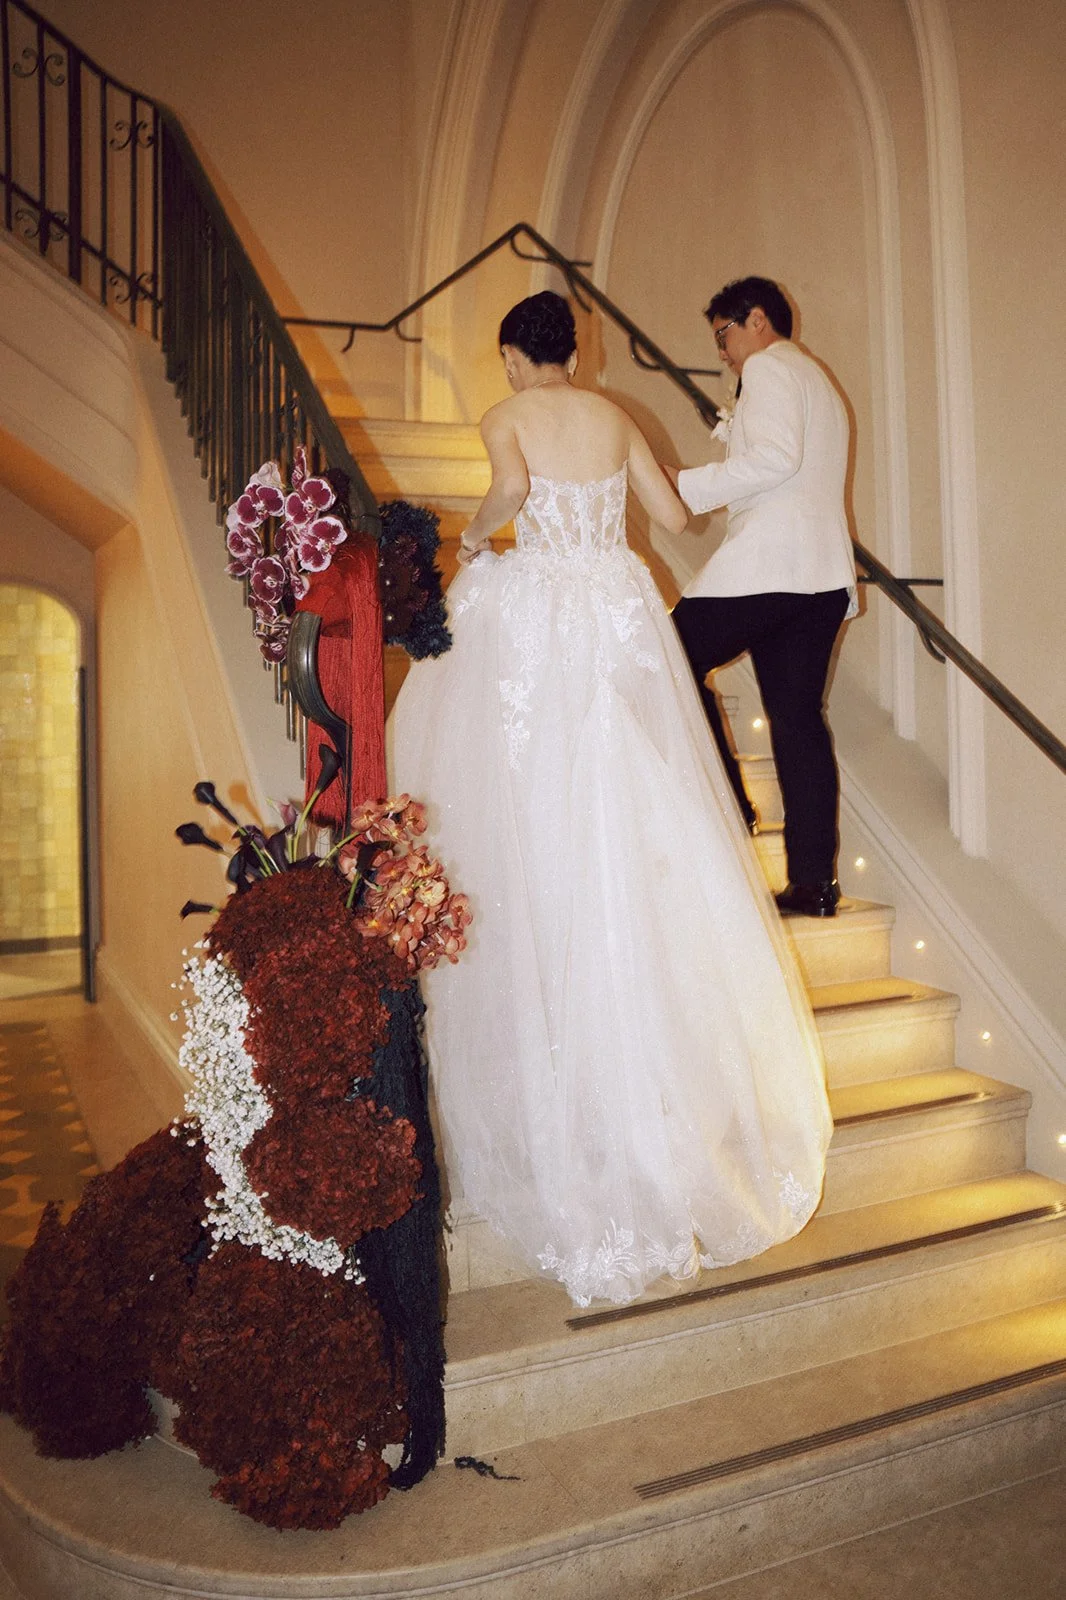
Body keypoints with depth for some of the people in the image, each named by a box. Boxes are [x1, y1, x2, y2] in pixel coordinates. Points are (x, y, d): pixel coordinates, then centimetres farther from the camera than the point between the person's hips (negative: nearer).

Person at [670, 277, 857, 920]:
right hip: (825, 574, 9)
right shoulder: (822, 385, 29)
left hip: (768, 562, -9)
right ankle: (815, 880, 3)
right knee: (799, 719, 5)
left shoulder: (769, 366, 0)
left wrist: (687, 484, -11)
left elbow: (776, 457, -17)